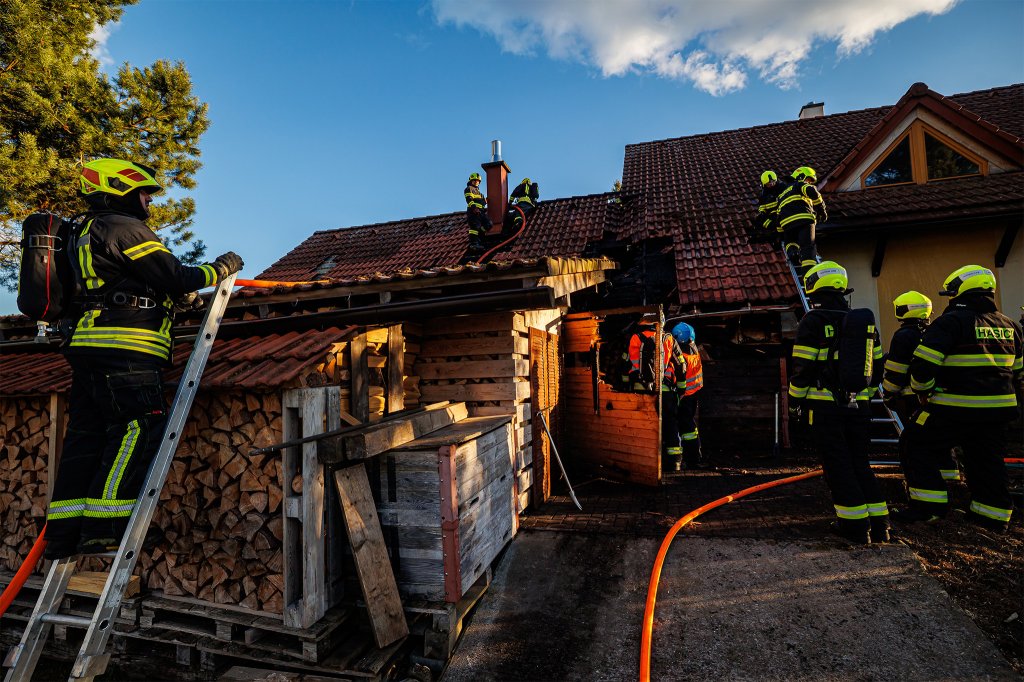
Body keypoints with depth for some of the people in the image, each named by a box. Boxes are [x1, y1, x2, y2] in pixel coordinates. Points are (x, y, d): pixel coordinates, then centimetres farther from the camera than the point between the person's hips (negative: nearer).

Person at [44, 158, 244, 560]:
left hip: (88, 346, 10)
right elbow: (175, 276, -9)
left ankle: (64, 534, 12)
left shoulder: (86, 233, 26)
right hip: (123, 350, -10)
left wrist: (178, 296, 24)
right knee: (140, 427, -11)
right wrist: (219, 269, 5)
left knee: (87, 435, 8)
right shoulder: (126, 229, -5)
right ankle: (103, 524, -11)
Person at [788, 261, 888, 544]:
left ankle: (855, 525, 5)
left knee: (837, 466, 2)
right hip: (858, 405, 6)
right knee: (860, 463, 15)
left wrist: (794, 402, -2)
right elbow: (876, 367, 16)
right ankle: (878, 523, 18)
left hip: (825, 406, -6)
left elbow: (802, 368, -12)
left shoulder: (813, 321, -9)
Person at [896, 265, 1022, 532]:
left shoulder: (951, 322, -14)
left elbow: (923, 363, -20)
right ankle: (994, 514, 26)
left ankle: (929, 506, 2)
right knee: (987, 460, 17)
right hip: (997, 409, 8)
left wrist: (923, 391, -5)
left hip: (955, 408, -8)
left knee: (921, 450, 3)